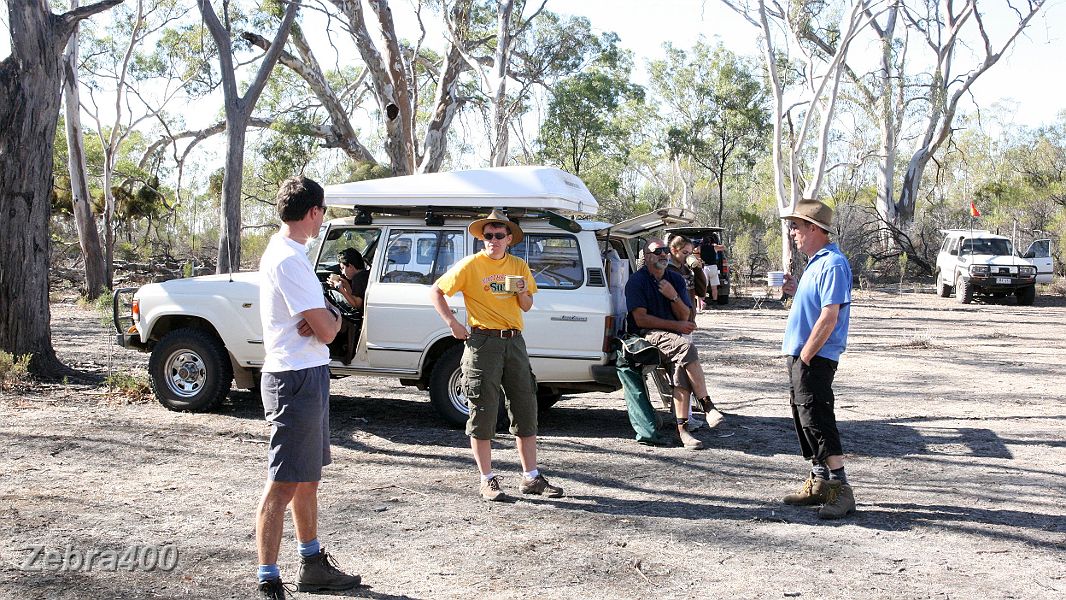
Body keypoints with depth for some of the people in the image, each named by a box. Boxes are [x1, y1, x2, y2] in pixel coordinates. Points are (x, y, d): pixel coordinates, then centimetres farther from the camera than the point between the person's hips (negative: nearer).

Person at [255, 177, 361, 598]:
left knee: (308, 478, 19)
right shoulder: (289, 259, -18)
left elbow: (323, 320, 14)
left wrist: (327, 318, -8)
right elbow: (327, 330, -20)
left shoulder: (287, 252, 14)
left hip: (307, 377, 11)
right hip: (297, 379, -11)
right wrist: (333, 319, 2)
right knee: (283, 484, -7)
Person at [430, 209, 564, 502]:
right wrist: (452, 323, -10)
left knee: (526, 410, 6)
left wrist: (523, 293, -4)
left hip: (514, 342, 5)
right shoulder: (470, 265, -3)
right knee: (483, 413, -1)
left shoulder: (519, 266, 11)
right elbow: (436, 292, 0)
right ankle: (488, 481, 9)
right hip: (482, 342, -5)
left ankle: (531, 477, 16)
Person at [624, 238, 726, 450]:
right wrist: (676, 325, -12)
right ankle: (707, 406, -29)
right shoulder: (637, 281, -2)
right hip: (647, 335, -4)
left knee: (682, 365, -27)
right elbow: (640, 319, -10)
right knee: (686, 346, -32)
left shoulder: (676, 280, 15)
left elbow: (685, 316, 9)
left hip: (674, 335, 5)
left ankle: (682, 427, -30)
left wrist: (673, 296, -10)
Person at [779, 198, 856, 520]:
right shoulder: (815, 263, 16)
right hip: (800, 355, 10)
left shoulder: (832, 264, -16)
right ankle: (819, 482, 24)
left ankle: (841, 490, -2)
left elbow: (830, 316, -22)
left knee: (817, 421, -9)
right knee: (804, 420, 14)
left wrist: (805, 357, -20)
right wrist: (795, 291, 8)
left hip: (815, 358, -10)